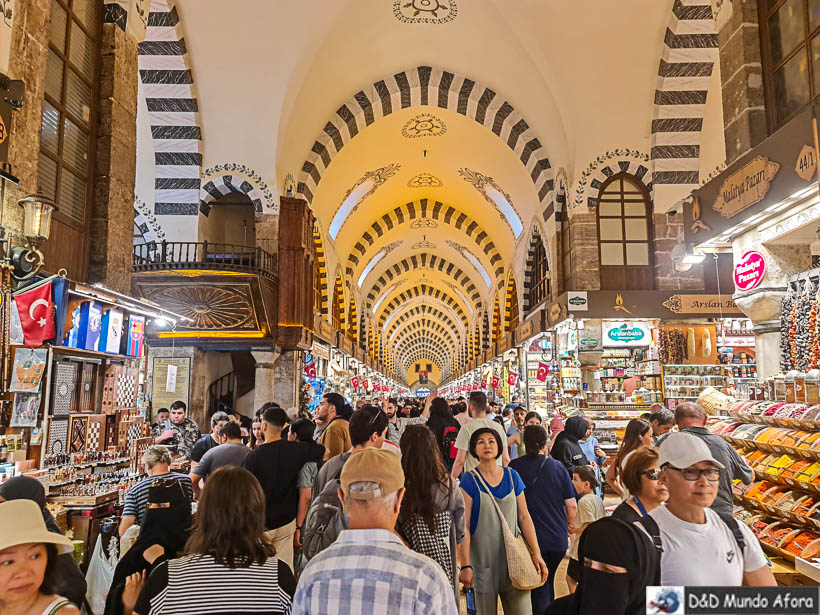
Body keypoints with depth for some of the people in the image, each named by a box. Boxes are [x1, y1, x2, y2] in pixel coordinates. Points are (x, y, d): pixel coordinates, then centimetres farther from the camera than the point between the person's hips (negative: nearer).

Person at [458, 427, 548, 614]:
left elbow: (524, 517, 6)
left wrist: (536, 554, 0)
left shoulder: (512, 476, 5)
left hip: (513, 557, 3)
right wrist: (465, 565, -14)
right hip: (483, 559, -3)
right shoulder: (470, 480, -6)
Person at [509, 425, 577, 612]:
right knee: (548, 583, 24)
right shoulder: (557, 466, -3)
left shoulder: (514, 467, -8)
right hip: (558, 537, 3)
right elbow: (571, 504, -1)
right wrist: (570, 525, 19)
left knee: (539, 591, 6)